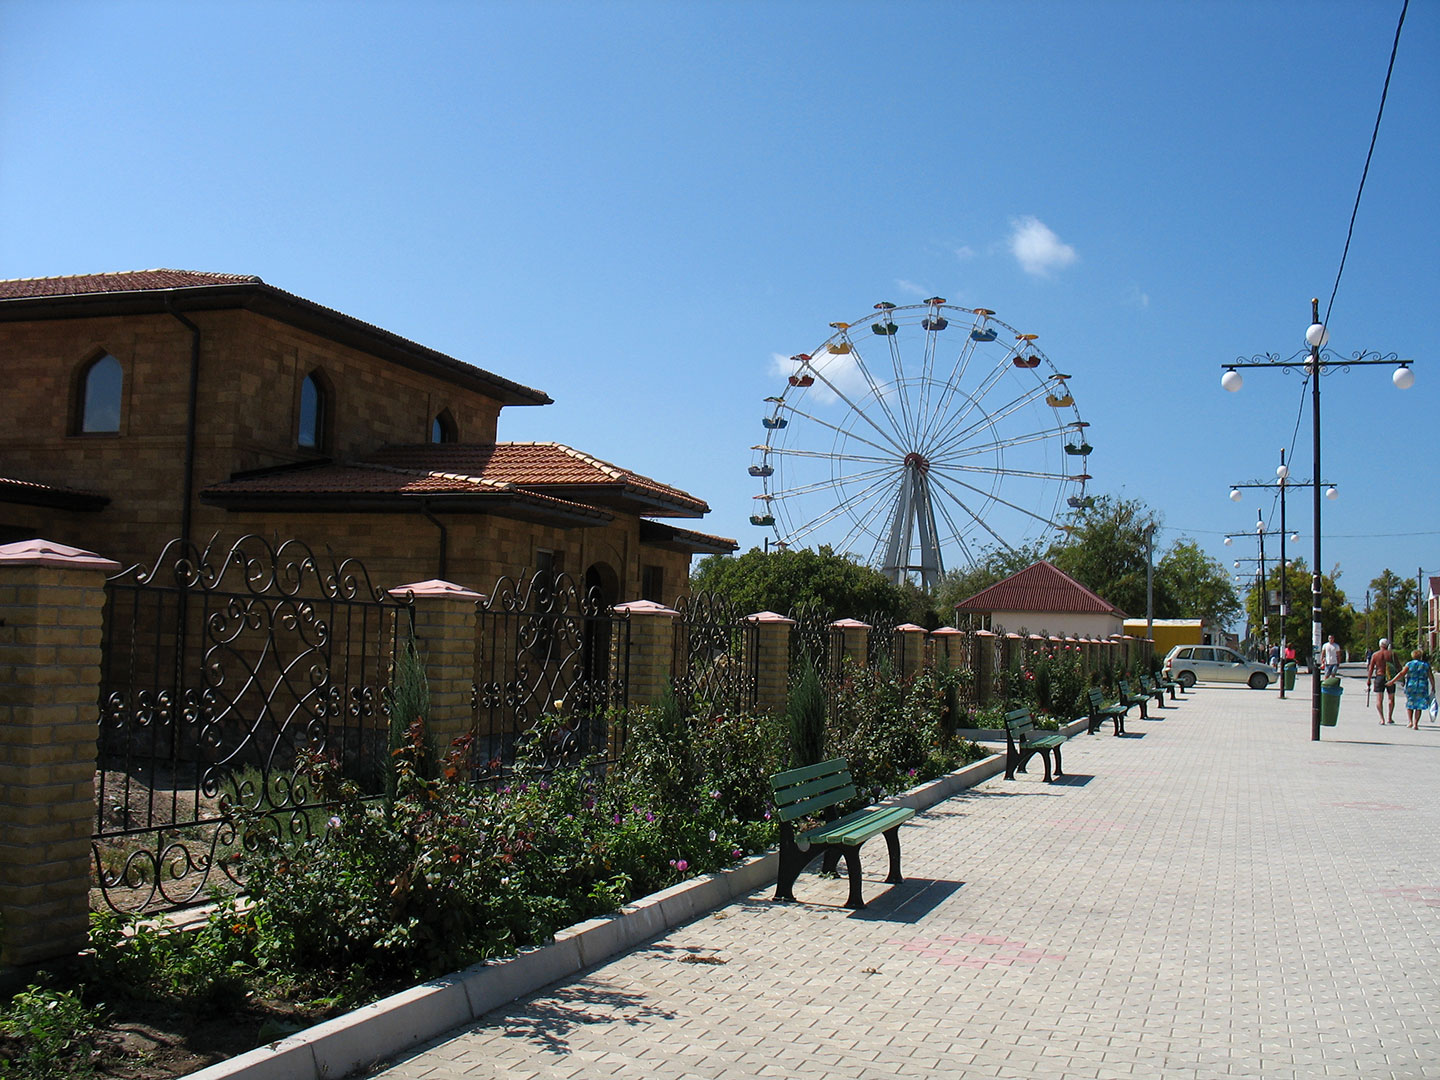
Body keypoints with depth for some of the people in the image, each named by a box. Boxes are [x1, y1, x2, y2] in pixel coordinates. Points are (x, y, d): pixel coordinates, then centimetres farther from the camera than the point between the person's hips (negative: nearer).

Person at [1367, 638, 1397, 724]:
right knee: (1391, 699, 16)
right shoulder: (1392, 654, 0)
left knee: (1379, 700, 0)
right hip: (1390, 678, 0)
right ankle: (1390, 719, 19)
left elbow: (1371, 668, 1)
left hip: (1379, 676, 0)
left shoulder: (1375, 655, 2)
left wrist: (1369, 679, 6)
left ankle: (1382, 719, -14)